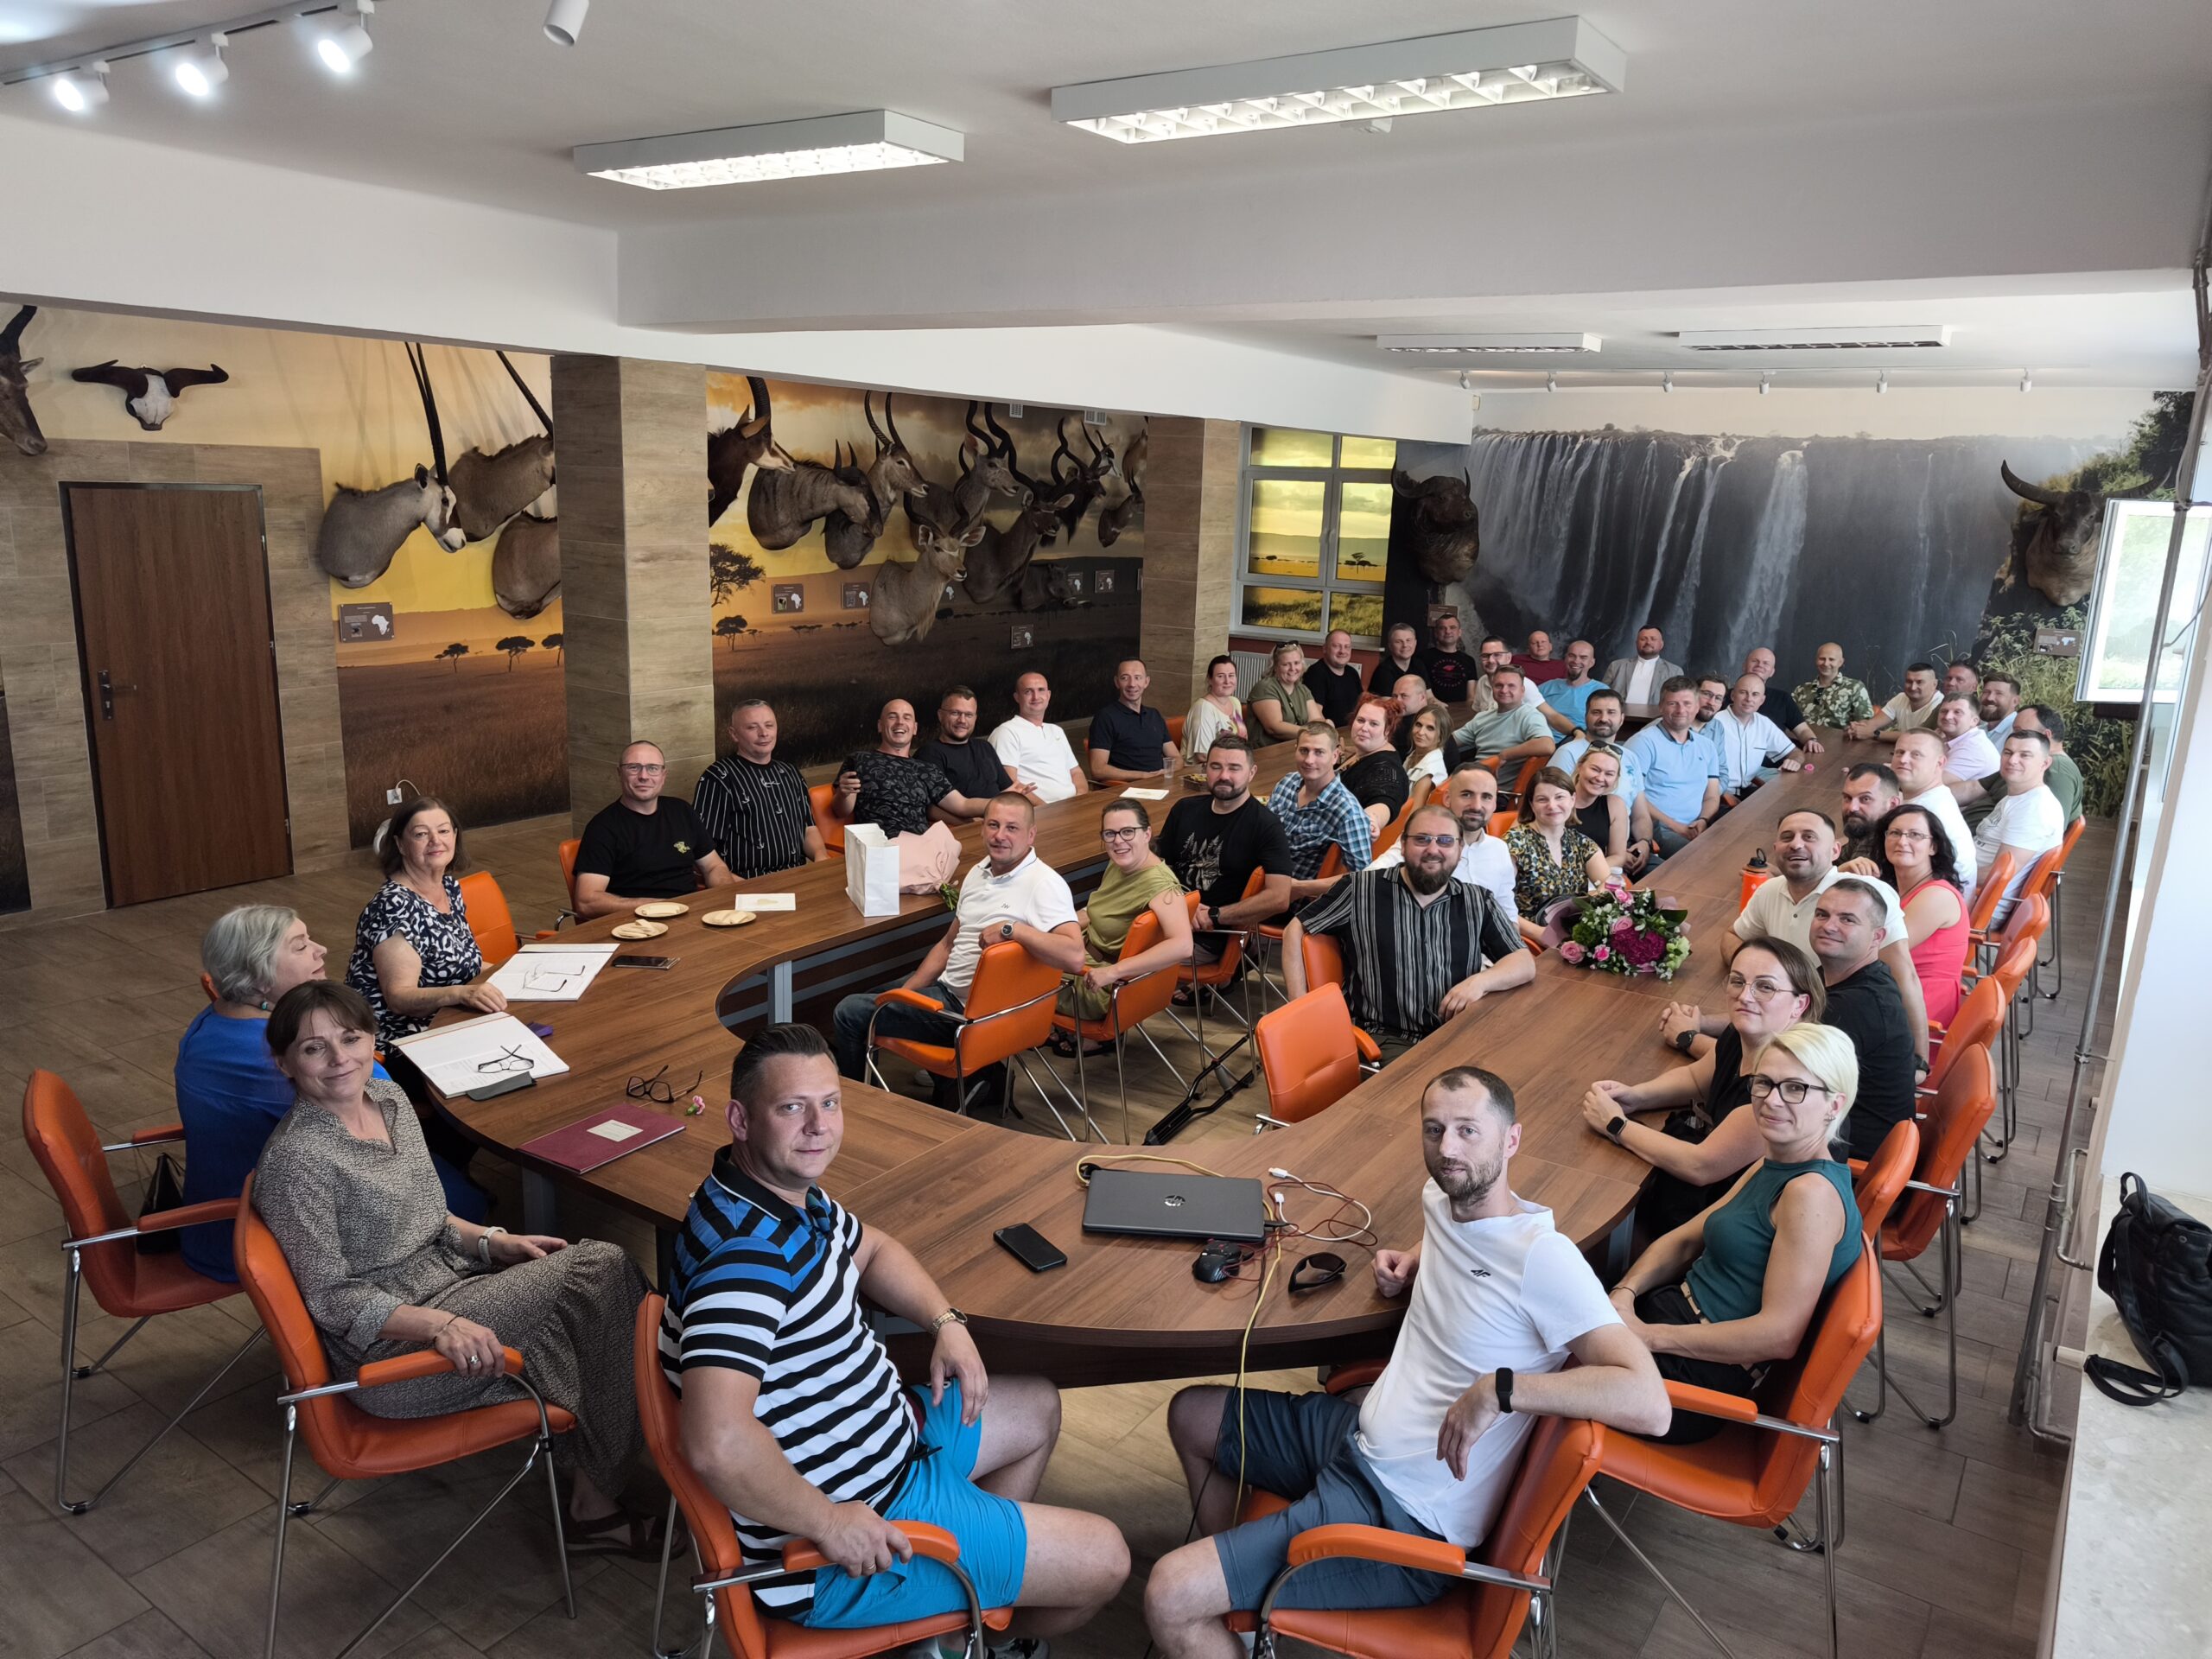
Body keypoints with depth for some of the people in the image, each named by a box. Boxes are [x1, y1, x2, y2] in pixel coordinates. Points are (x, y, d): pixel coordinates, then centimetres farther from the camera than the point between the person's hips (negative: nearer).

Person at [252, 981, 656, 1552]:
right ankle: (595, 1504, 1)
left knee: (604, 1261, -11)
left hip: (448, 1277, 8)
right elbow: (330, 1297, -19)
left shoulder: (388, 1098, 5)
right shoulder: (295, 1159, -21)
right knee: (595, 1274, -16)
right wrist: (440, 1325, -31)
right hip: (389, 1348, -8)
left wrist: (492, 1241, 2)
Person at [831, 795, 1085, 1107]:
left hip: (971, 1011, -10)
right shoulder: (979, 871, 7)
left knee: (850, 1013, -5)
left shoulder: (1044, 884, -21)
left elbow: (1074, 956, -35)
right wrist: (905, 993, 10)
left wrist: (1011, 929, -36)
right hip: (947, 987, 10)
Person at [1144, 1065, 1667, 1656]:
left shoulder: (1542, 1258, -24)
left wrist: (1501, 1388, -32)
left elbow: (1650, 1404, -32)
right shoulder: (1442, 1198, 1)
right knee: (1190, 1414, 25)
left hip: (1403, 1515, -9)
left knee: (1167, 1598, -16)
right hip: (1358, 1434, 9)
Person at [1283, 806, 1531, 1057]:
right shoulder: (1361, 890, 4)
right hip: (1382, 1040, -4)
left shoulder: (1478, 902, 11)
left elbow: (1525, 964, 10)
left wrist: (1481, 981, -12)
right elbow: (1295, 931, 10)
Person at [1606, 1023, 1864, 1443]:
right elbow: (1685, 1240, 14)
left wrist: (1648, 1335, -21)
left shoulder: (1812, 1193, -21)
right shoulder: (1771, 1169, 8)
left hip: (1701, 1375, -8)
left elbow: (1780, 1334, -25)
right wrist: (1624, 1294, -6)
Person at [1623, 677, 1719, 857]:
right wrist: (1676, 827, -12)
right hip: (1656, 829, -6)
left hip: (1696, 830, 6)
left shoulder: (1706, 746, 20)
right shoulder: (1644, 742, -1)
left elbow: (1712, 797, 20)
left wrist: (1702, 821, -4)